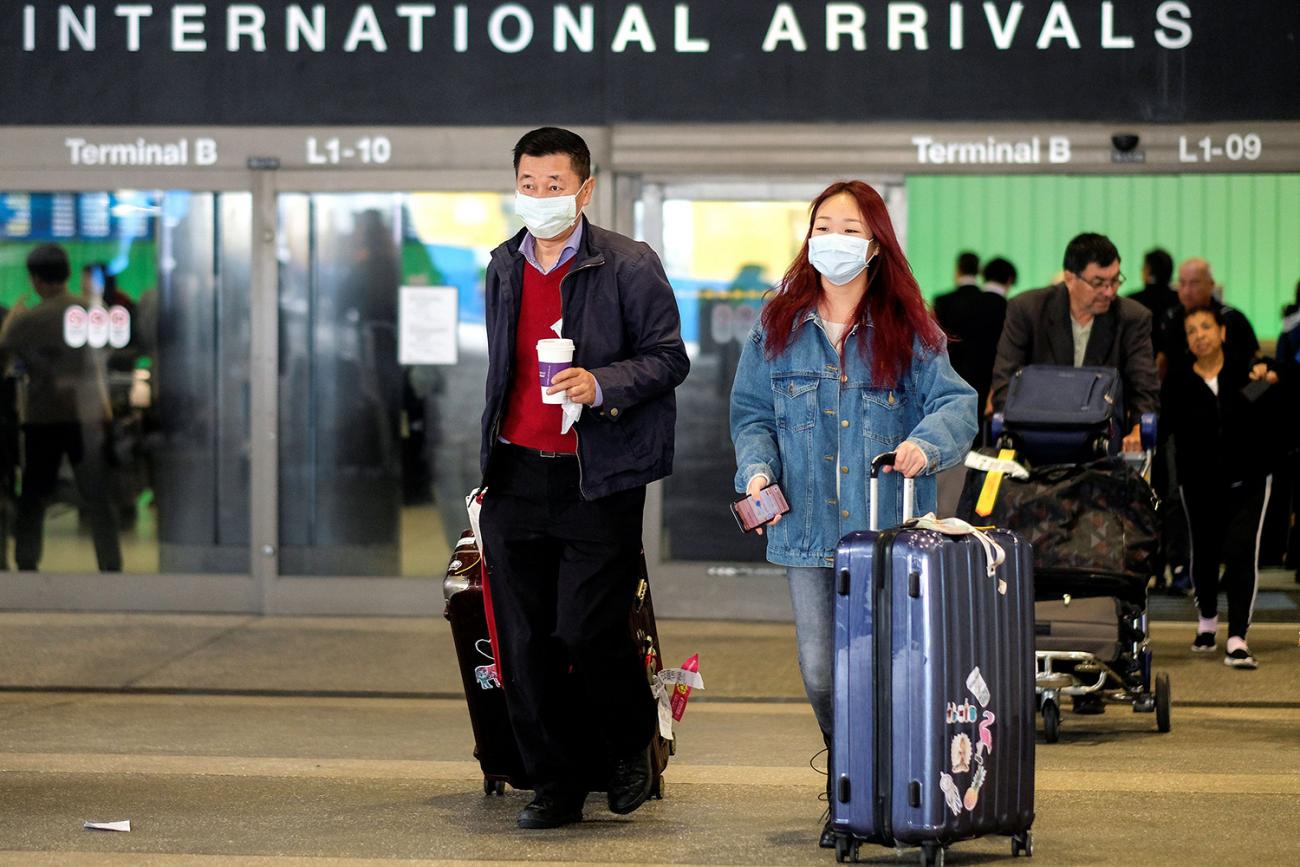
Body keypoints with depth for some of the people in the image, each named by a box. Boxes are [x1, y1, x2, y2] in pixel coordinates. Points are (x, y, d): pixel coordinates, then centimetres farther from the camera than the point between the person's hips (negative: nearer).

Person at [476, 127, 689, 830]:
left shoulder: (629, 266, -5)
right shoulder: (504, 268, 13)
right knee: (524, 646, 3)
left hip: (599, 481, -5)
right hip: (516, 478, 5)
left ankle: (631, 745, 21)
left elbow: (669, 358, -5)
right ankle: (555, 784, 14)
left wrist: (600, 385, -22)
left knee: (585, 633, -8)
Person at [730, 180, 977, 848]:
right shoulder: (779, 326, 9)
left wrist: (926, 442, -25)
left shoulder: (907, 329, 2)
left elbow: (954, 401, -4)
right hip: (809, 529, 2)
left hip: (890, 530, -2)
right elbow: (752, 413, 13)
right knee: (821, 674, 3)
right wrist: (757, 469, -5)